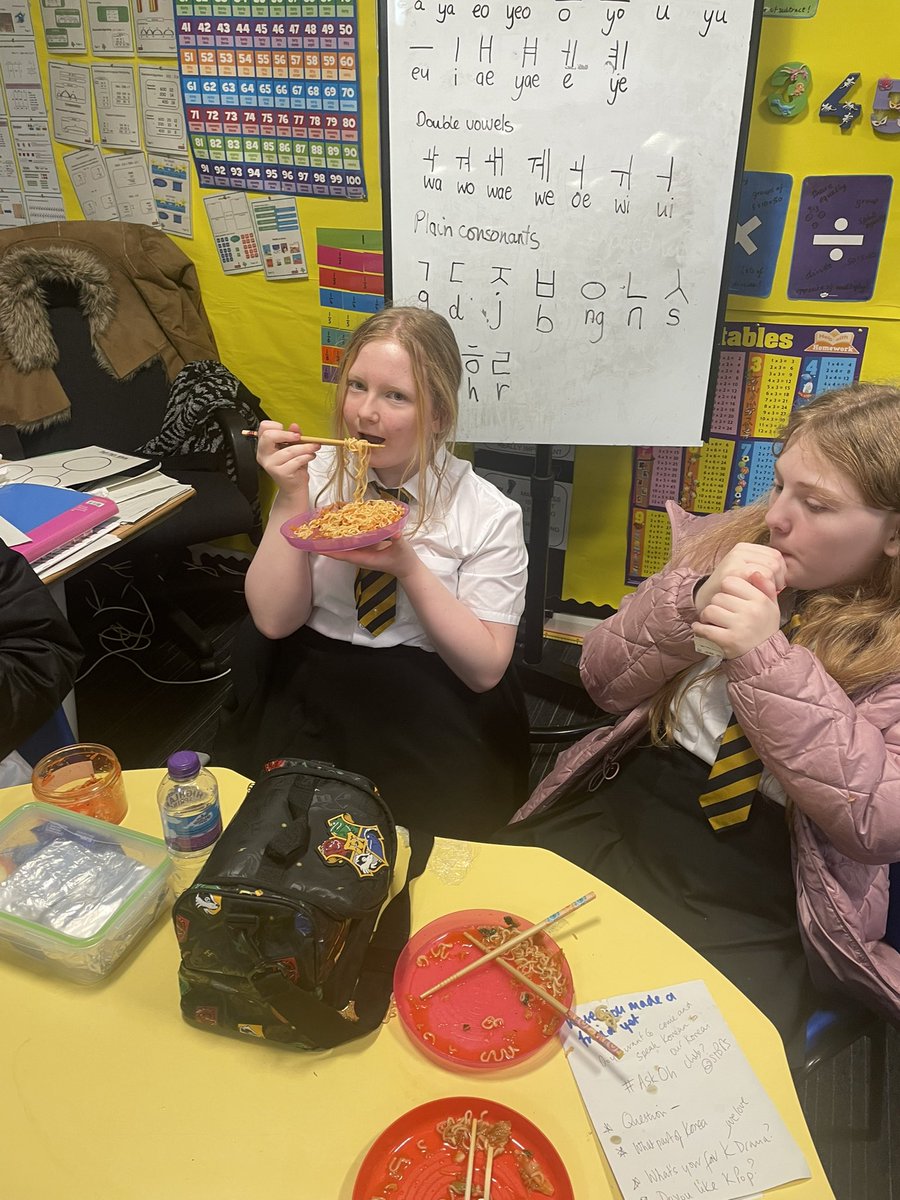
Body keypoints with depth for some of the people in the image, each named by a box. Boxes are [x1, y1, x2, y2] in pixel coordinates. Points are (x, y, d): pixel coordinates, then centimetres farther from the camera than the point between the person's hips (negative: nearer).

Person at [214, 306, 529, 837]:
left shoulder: (489, 514, -5)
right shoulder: (319, 474, 2)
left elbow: (485, 668, -7)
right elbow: (275, 621, -2)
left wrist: (409, 567, -19)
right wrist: (292, 497, -13)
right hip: (303, 704, 2)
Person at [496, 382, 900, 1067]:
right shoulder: (731, 545, 4)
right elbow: (604, 681, 3)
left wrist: (767, 657, -24)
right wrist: (693, 600, -16)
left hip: (758, 909, -3)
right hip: (619, 812, 4)